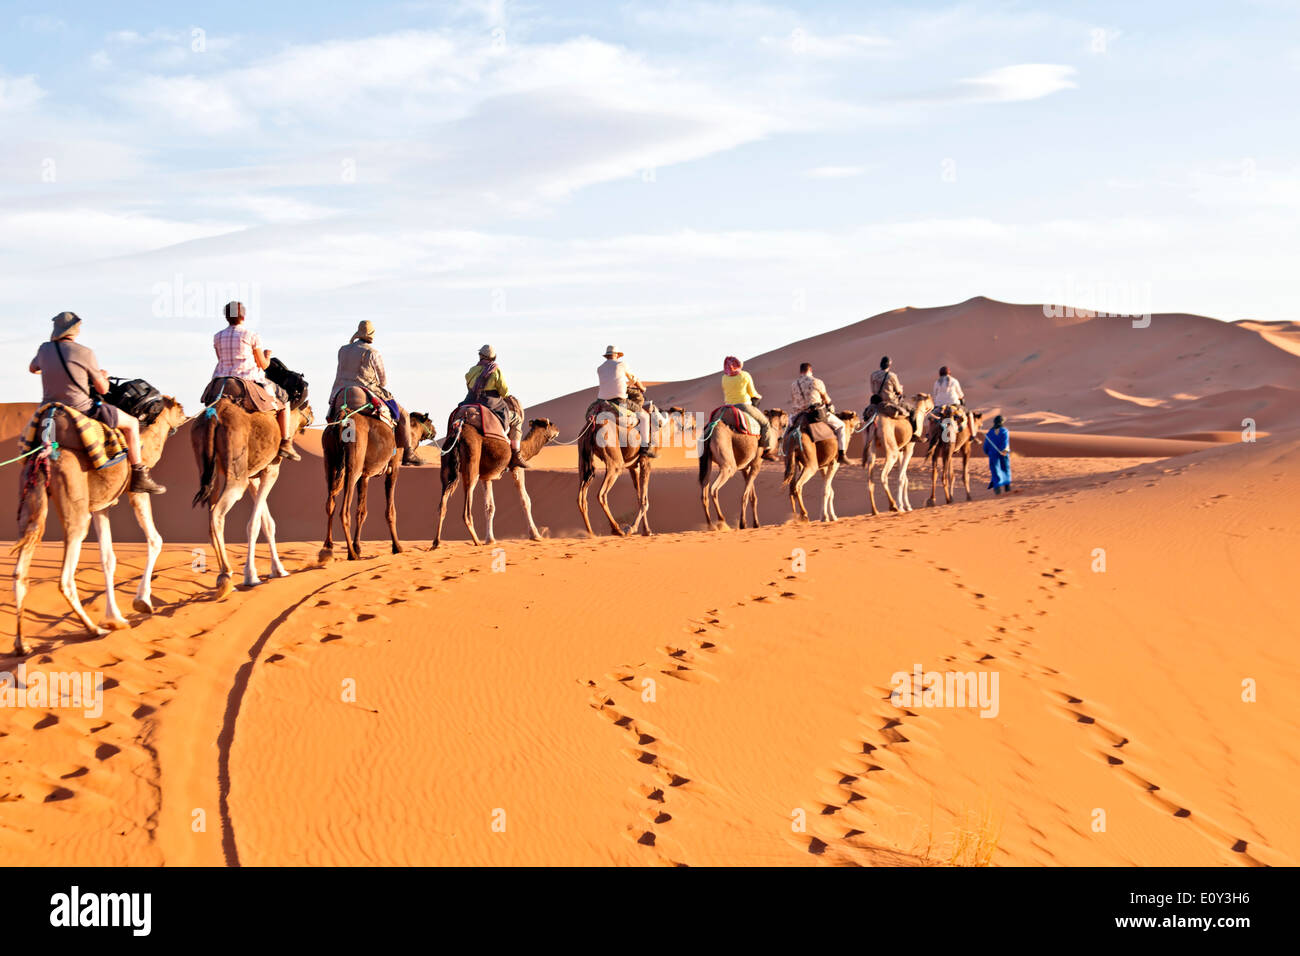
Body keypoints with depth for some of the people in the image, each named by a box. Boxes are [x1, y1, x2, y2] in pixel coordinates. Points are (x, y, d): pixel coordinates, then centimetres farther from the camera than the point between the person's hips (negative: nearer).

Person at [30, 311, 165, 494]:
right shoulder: (85, 353, -12)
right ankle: (139, 478, 6)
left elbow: (32, 368, 26)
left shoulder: (45, 349, 4)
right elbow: (102, 389, -3)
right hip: (81, 410, -6)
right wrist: (103, 376, 20)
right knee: (131, 423, 8)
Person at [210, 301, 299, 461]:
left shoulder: (218, 337, 8)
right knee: (283, 402, 14)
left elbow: (222, 362, 15)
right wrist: (267, 355, 22)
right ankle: (285, 444, 6)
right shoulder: (251, 336, -5)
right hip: (248, 381, -5)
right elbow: (263, 364, -1)